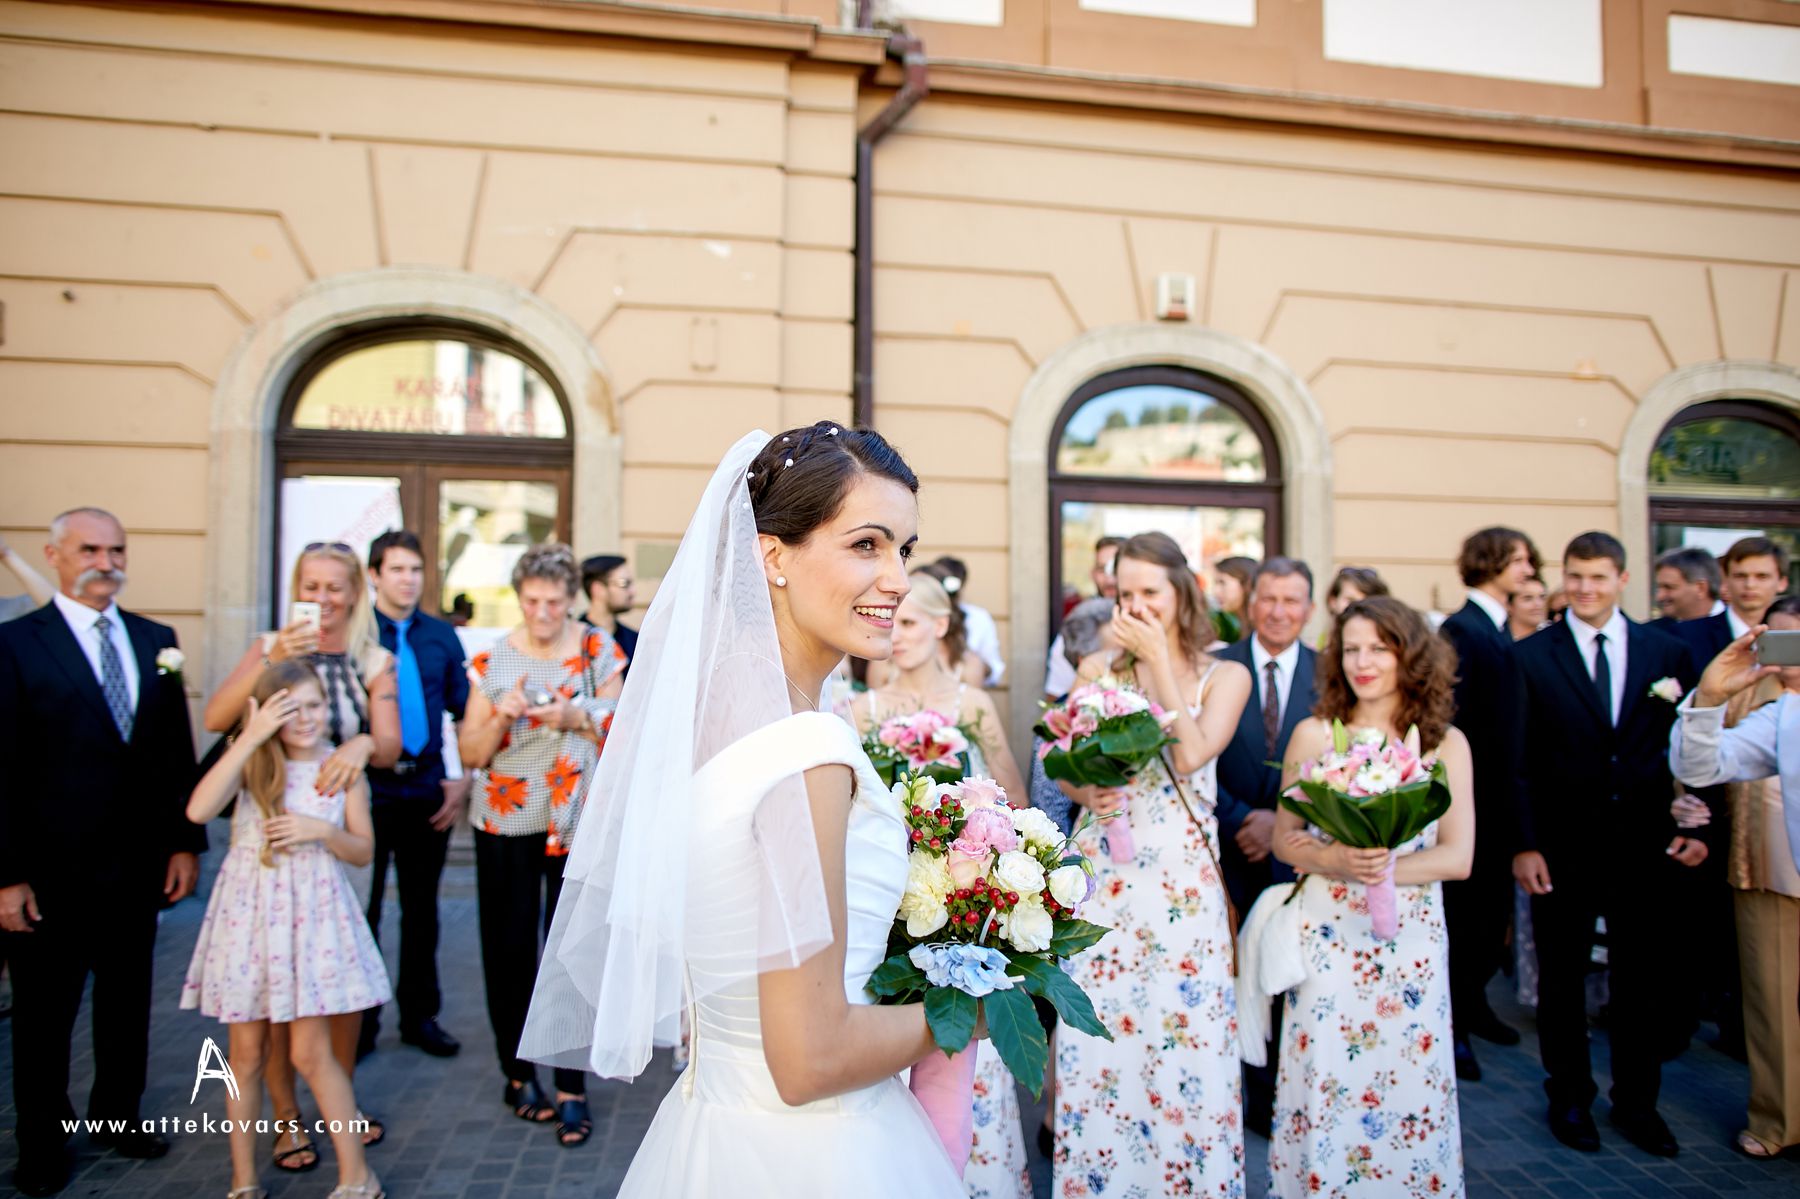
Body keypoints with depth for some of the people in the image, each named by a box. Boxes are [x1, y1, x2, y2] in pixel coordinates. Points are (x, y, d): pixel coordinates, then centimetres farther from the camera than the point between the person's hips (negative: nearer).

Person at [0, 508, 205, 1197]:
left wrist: (185, 842, 4)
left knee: (127, 1002, 17)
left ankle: (119, 1115, 36)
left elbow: (178, 752, 7)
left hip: (139, 866, 4)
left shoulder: (156, 640, 5)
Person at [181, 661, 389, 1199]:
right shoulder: (252, 761, -3)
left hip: (313, 913, -1)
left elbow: (363, 851, 5)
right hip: (249, 909, 1)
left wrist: (322, 830, -15)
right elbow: (198, 810, -22)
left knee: (310, 1053, 0)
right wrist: (251, 738, -24)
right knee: (245, 1050, 9)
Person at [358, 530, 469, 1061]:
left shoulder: (441, 635, 7)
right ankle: (359, 1022, 21)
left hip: (428, 790, 3)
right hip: (368, 789, -3)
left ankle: (420, 1016, 26)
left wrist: (462, 778, 2)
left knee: (422, 908, 13)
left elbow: (465, 711, 9)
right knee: (361, 909, 6)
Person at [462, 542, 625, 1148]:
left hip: (576, 821, -1)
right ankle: (518, 1072, 25)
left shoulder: (599, 649, 1)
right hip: (506, 822, 1)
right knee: (509, 946, 6)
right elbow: (471, 753, 2)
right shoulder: (494, 658, 1)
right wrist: (502, 716, -17)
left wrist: (577, 718, -16)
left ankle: (571, 1088, 8)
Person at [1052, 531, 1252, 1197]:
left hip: (1182, 884, -1)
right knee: (1099, 1035, 3)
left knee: (1182, 1036, 2)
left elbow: (1192, 754, -14)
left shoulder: (1224, 677, 3)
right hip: (1102, 874, 1)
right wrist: (1085, 792, -15)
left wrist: (1159, 660, -10)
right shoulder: (1097, 669, 5)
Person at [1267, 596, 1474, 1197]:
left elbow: (1458, 856, -3)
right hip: (1327, 936, 0)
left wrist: (1388, 867, -19)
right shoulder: (1314, 733, 1)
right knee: (1323, 1083, 2)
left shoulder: (1445, 742, 2)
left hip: (1411, 941, 1)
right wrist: (1332, 860, -18)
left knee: (1407, 1088, 6)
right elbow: (1284, 839, 2)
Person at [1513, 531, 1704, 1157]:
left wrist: (1695, 825, -2)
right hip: (1563, 848, -2)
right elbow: (1518, 760, -4)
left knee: (1643, 979, 11)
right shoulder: (1529, 656, -2)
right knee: (1561, 978, 11)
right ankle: (1570, 1097, 28)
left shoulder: (1669, 653, 5)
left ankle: (1637, 1101, 28)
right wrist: (1523, 843, -9)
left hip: (1645, 846, 2)